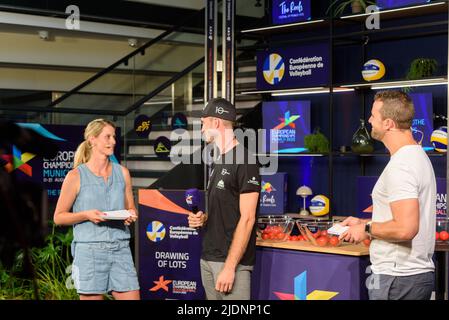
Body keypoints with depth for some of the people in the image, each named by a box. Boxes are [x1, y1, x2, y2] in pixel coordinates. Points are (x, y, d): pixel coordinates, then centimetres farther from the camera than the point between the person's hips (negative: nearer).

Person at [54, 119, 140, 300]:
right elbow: (58, 217, 3)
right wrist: (86, 215, -13)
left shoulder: (122, 173, 11)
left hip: (120, 249, 4)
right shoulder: (76, 176, -1)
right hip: (89, 251, -3)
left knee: (131, 297, -4)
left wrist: (131, 215, -2)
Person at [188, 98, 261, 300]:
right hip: (208, 258, 8)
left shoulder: (244, 162, -12)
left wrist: (229, 267, -20)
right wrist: (203, 219, 4)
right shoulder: (218, 162, 15)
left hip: (231, 260, -8)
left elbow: (247, 219, -16)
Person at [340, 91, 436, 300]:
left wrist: (367, 229, -12)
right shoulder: (418, 156, 15)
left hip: (396, 278, -10)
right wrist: (363, 222, 19)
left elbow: (405, 229, -27)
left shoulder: (400, 167, -19)